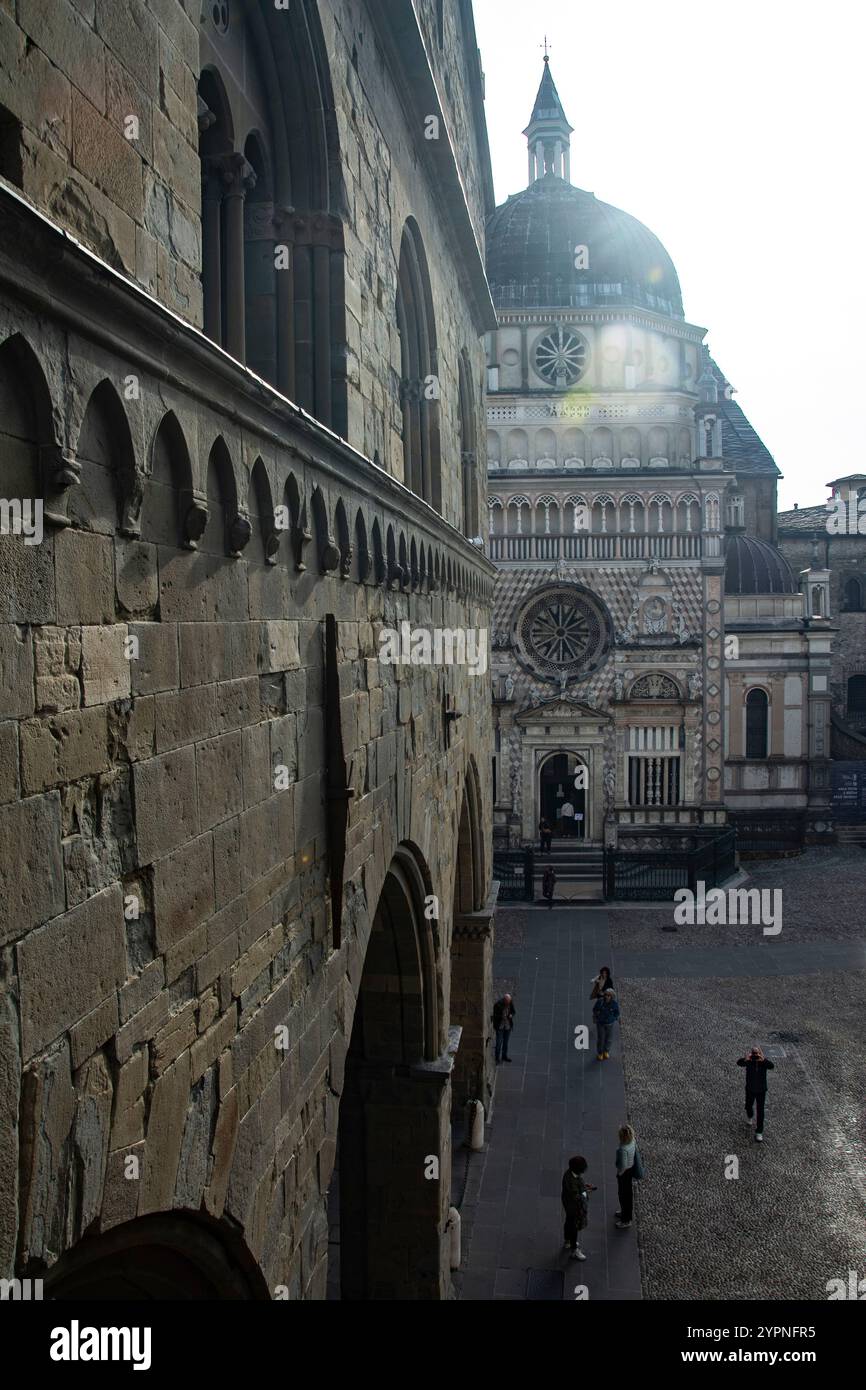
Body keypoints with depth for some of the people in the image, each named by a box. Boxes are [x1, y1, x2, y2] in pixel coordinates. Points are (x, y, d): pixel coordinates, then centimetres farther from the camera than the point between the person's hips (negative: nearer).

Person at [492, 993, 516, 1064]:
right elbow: (495, 1015, -10)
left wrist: (511, 1015, -16)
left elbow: (514, 1011, 4)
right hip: (500, 1025, -4)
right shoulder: (498, 1004, -20)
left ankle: (504, 1056, 26)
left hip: (508, 1025, 4)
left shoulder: (511, 1002, -9)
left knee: (506, 1041, 13)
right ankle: (498, 1057, 8)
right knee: (499, 1042, -3)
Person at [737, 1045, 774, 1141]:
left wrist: (763, 1060, -62)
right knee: (749, 1106, 23)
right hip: (750, 1089, 1)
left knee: (760, 1111, 4)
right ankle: (749, 1117, 57)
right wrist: (745, 1059, -63)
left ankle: (759, 1132, 17)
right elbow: (739, 1063, -41)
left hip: (761, 1090, -1)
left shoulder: (764, 1061, -21)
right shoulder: (748, 1060, -21)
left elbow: (771, 1066, -42)